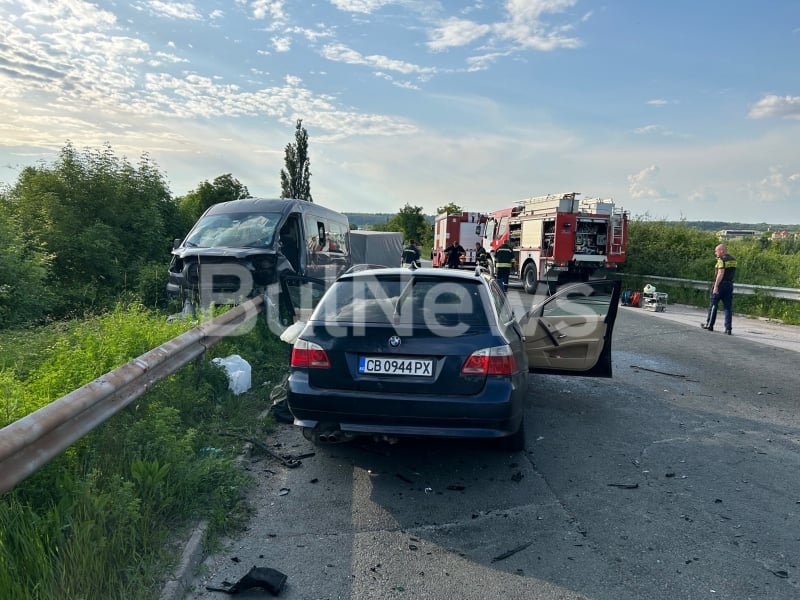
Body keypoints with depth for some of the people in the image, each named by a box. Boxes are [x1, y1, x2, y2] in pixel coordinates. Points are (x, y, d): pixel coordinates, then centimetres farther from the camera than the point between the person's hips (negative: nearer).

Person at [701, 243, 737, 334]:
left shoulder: (721, 260, -12)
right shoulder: (733, 260, 13)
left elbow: (721, 273, -20)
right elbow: (733, 274, 18)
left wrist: (716, 286, -21)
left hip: (721, 285, -7)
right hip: (730, 285, 7)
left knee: (713, 305, 5)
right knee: (728, 307, 5)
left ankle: (709, 325, 13)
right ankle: (728, 328, 1)